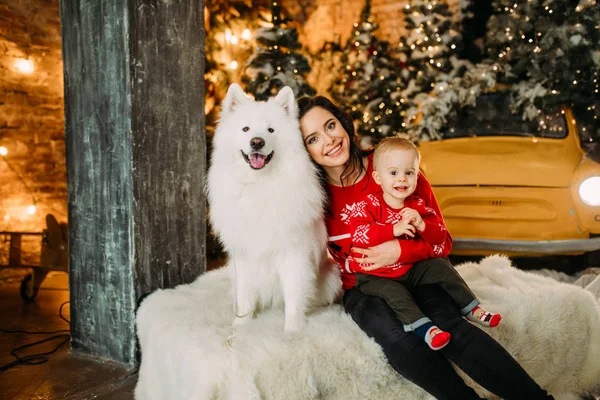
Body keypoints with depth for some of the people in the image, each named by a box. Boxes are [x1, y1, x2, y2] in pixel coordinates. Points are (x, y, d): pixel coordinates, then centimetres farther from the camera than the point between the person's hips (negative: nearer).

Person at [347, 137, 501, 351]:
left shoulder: (418, 206, 0)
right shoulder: (367, 206, -15)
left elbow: (440, 235, -2)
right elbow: (359, 235, -31)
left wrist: (421, 225, -25)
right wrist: (394, 229, -36)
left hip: (411, 268, 5)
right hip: (374, 276, -5)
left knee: (442, 269, -2)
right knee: (395, 292, -31)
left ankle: (472, 309, 9)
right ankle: (423, 327, -37)